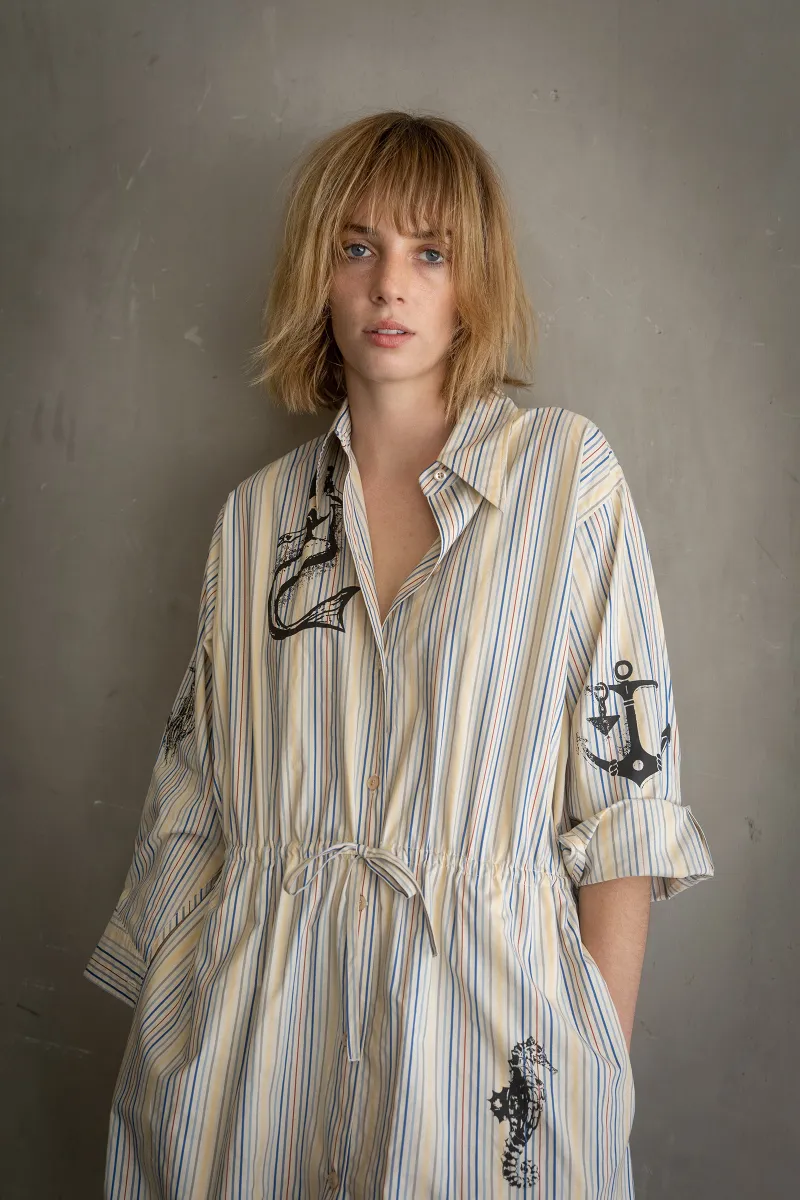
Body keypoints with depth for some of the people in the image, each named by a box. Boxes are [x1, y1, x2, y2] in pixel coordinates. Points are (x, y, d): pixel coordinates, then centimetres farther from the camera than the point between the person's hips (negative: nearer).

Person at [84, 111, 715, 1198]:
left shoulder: (568, 472, -3)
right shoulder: (257, 514, 6)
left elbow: (626, 794, -5)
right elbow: (193, 805, 8)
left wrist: (602, 1069, -8)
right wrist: (164, 1036, 5)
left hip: (484, 1025, -2)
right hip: (259, 1023, 3)